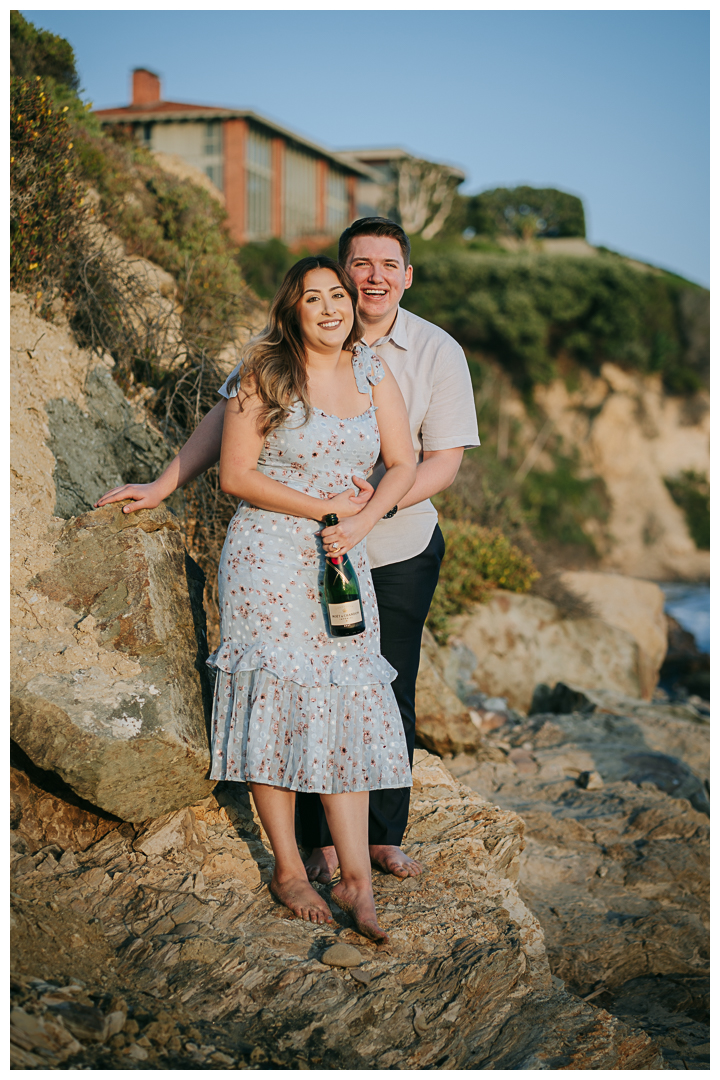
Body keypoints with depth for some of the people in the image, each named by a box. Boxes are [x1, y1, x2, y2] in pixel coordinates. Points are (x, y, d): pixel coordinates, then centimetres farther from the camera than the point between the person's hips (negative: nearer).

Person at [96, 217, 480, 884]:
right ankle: (323, 841, 18)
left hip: (400, 552, 1)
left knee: (389, 696, 7)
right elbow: (229, 416, 2)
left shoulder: (437, 352, -4)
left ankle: (385, 836, 24)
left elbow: (444, 460, -8)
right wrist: (163, 486, -2)